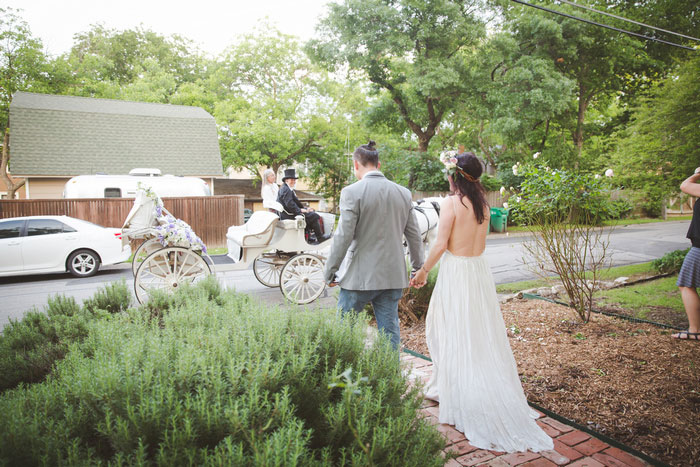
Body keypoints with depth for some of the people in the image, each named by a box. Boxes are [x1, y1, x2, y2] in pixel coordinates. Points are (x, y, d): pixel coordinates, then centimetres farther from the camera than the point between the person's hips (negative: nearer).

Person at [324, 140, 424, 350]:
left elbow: (343, 237, -14)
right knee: (390, 330, 12)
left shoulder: (351, 192, -11)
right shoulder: (403, 193, 5)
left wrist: (330, 272, -3)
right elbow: (414, 236, 10)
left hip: (360, 277, -5)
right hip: (393, 276, 5)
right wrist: (418, 269, 21)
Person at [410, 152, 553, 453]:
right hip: (479, 271, 7)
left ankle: (459, 398, 19)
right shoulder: (482, 203, 5)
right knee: (481, 333, 14)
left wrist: (423, 272, -4)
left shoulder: (451, 203, -14)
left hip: (455, 272, -7)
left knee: (455, 334, 6)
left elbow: (440, 244, -16)